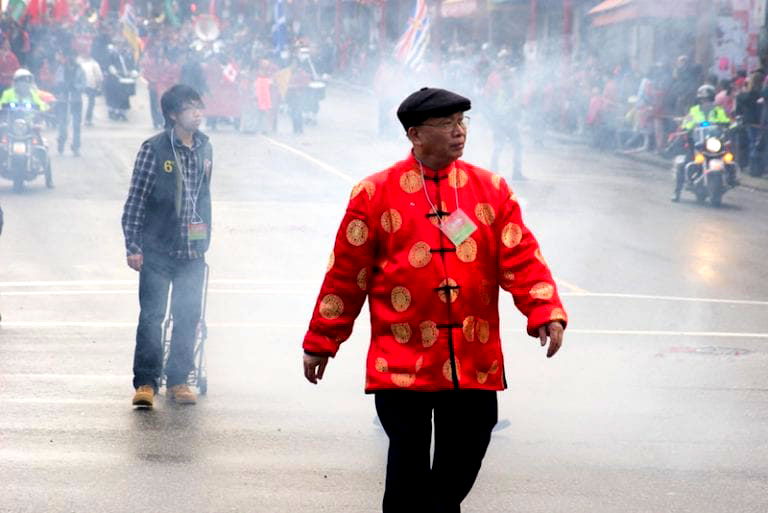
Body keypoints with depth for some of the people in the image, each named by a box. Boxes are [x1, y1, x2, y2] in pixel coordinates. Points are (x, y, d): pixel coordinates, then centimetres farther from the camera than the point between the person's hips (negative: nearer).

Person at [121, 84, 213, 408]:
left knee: (188, 316, 6)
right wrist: (133, 246, -10)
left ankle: (178, 380, 16)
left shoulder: (204, 147, 8)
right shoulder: (154, 149, -8)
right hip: (158, 248, -5)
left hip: (193, 249, 5)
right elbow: (135, 198, -7)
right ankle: (145, 382, 2)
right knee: (152, 315, -4)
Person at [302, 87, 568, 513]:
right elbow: (346, 273, 3)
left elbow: (521, 257, 2)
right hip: (401, 362, -3)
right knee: (409, 469, -3)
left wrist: (546, 314, -14)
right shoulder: (376, 193, -1)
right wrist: (321, 342, 6)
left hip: (475, 363, 3)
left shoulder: (491, 189, 7)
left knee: (460, 466, 11)